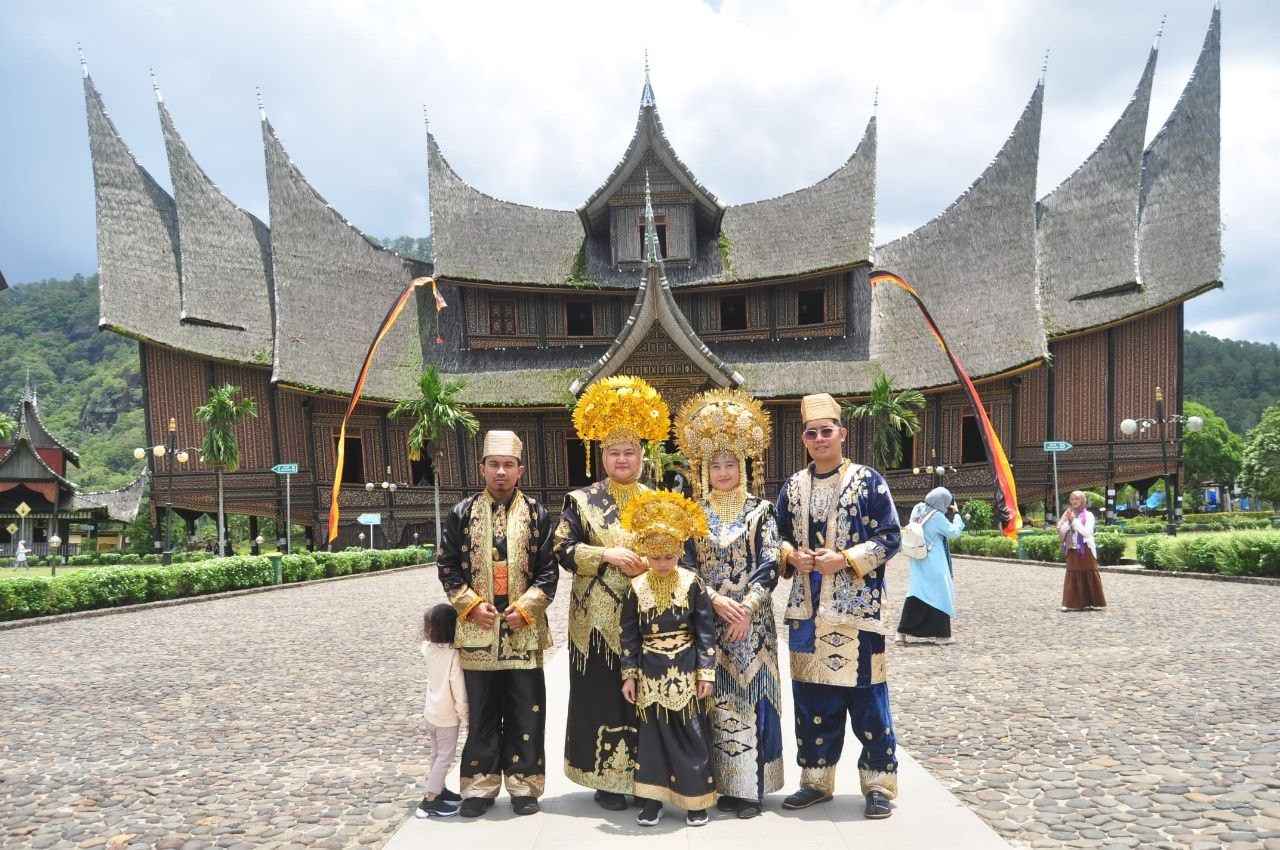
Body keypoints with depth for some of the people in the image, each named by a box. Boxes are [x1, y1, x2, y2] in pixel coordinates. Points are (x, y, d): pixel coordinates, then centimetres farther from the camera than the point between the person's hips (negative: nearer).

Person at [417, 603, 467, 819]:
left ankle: (438, 789, 33)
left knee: (437, 754, 20)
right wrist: (464, 714, -10)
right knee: (445, 756, 2)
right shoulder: (453, 654, -24)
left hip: (431, 710, 7)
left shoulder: (428, 649, -7)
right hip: (447, 715, -7)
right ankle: (429, 800, 2)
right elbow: (458, 688, -21)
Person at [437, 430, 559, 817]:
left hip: (524, 629, 0)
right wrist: (471, 605, -7)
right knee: (481, 712, 9)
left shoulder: (537, 514, 2)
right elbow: (447, 566, 4)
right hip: (477, 629, 1)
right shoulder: (463, 512, 4)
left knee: (525, 711, 5)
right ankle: (481, 784, 21)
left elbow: (549, 570, 1)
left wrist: (525, 608, -10)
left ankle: (523, 784, 18)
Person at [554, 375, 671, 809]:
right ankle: (606, 779, 12)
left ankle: (647, 776, 17)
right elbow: (563, 550, -4)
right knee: (603, 697, 1)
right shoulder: (581, 501, 4)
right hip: (598, 619, -2)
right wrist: (607, 554, -17)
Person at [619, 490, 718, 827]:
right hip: (650, 672, 2)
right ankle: (653, 799, 18)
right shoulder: (637, 588, -1)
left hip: (685, 671, -2)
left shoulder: (692, 584, -6)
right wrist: (629, 674, 2)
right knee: (652, 733, 8)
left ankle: (696, 799, 17)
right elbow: (629, 635, 4)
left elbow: (706, 631, -4)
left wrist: (706, 672, -6)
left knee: (690, 734, 5)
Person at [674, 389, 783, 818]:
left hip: (752, 618, -1)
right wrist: (716, 600, -12)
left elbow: (770, 565, -2)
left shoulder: (761, 511, 4)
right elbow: (683, 565, 0)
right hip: (707, 618, 1)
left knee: (750, 696, 0)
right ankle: (721, 784, 11)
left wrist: (746, 608, -13)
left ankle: (750, 786, 8)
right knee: (715, 699, 2)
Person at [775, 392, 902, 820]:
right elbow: (779, 536, 17)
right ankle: (817, 780, 23)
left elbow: (889, 537, -6)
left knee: (866, 699, 1)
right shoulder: (793, 487, 10)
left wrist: (844, 559, -16)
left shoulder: (869, 481, -4)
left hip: (856, 609, -4)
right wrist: (792, 556, -5)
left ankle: (879, 784, 15)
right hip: (808, 609, 4)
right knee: (812, 697, 10)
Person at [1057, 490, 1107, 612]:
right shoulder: (1068, 515, 9)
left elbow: (1087, 532, -15)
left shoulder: (1088, 515, -2)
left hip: (1086, 550, -3)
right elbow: (1061, 532, 2)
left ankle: (1095, 602, 6)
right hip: (1072, 551, 4)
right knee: (1073, 576, 3)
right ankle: (1073, 603, 5)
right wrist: (1065, 520, -11)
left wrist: (1074, 520, -17)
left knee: (1090, 576, -1)